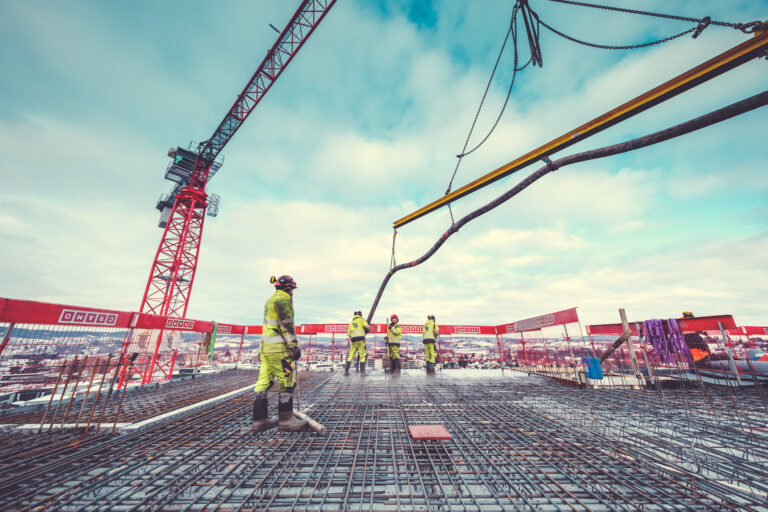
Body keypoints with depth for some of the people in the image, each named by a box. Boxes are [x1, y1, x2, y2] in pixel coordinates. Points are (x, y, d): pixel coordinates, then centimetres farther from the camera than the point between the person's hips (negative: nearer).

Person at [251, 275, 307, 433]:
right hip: (278, 349, -10)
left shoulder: (270, 300, 21)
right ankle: (285, 419, 7)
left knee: (264, 382, 12)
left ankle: (259, 419, 20)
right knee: (287, 382, -1)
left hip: (265, 348, 10)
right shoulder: (283, 299, -10)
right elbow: (286, 325, -18)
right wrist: (294, 346, -19)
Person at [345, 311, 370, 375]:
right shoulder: (361, 319, 9)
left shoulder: (351, 322, 21)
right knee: (362, 356, 0)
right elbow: (367, 327, -6)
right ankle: (362, 372, -4)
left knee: (351, 356, 10)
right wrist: (366, 331, 14)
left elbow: (348, 334, 16)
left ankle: (346, 371, 8)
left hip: (353, 340, 4)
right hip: (361, 339, -4)